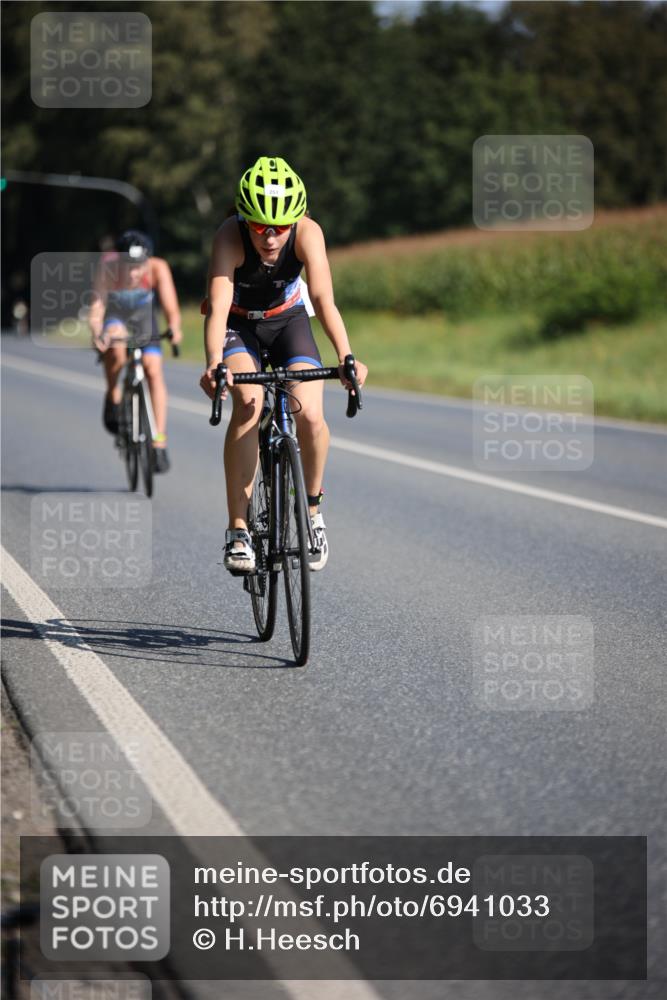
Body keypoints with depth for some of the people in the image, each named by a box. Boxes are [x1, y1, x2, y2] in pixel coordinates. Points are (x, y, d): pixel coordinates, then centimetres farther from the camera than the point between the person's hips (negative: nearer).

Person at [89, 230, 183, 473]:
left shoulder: (158, 268, -32)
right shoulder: (108, 268, -36)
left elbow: (170, 306, -36)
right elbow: (97, 309, -41)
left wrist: (174, 328, -56)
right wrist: (97, 334, -60)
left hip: (142, 311, 1)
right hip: (113, 312, -1)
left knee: (153, 370, -12)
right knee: (116, 351, -33)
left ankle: (159, 442, -8)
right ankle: (113, 398, -5)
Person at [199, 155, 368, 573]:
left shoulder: (307, 232, -29)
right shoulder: (230, 237, -32)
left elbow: (324, 299, -38)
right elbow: (218, 308, -42)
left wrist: (346, 357, -52)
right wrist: (214, 366, -58)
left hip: (287, 319, 2)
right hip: (239, 323, -1)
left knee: (310, 416, -20)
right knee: (249, 406, -28)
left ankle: (313, 507, 8)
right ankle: (238, 530, -22)